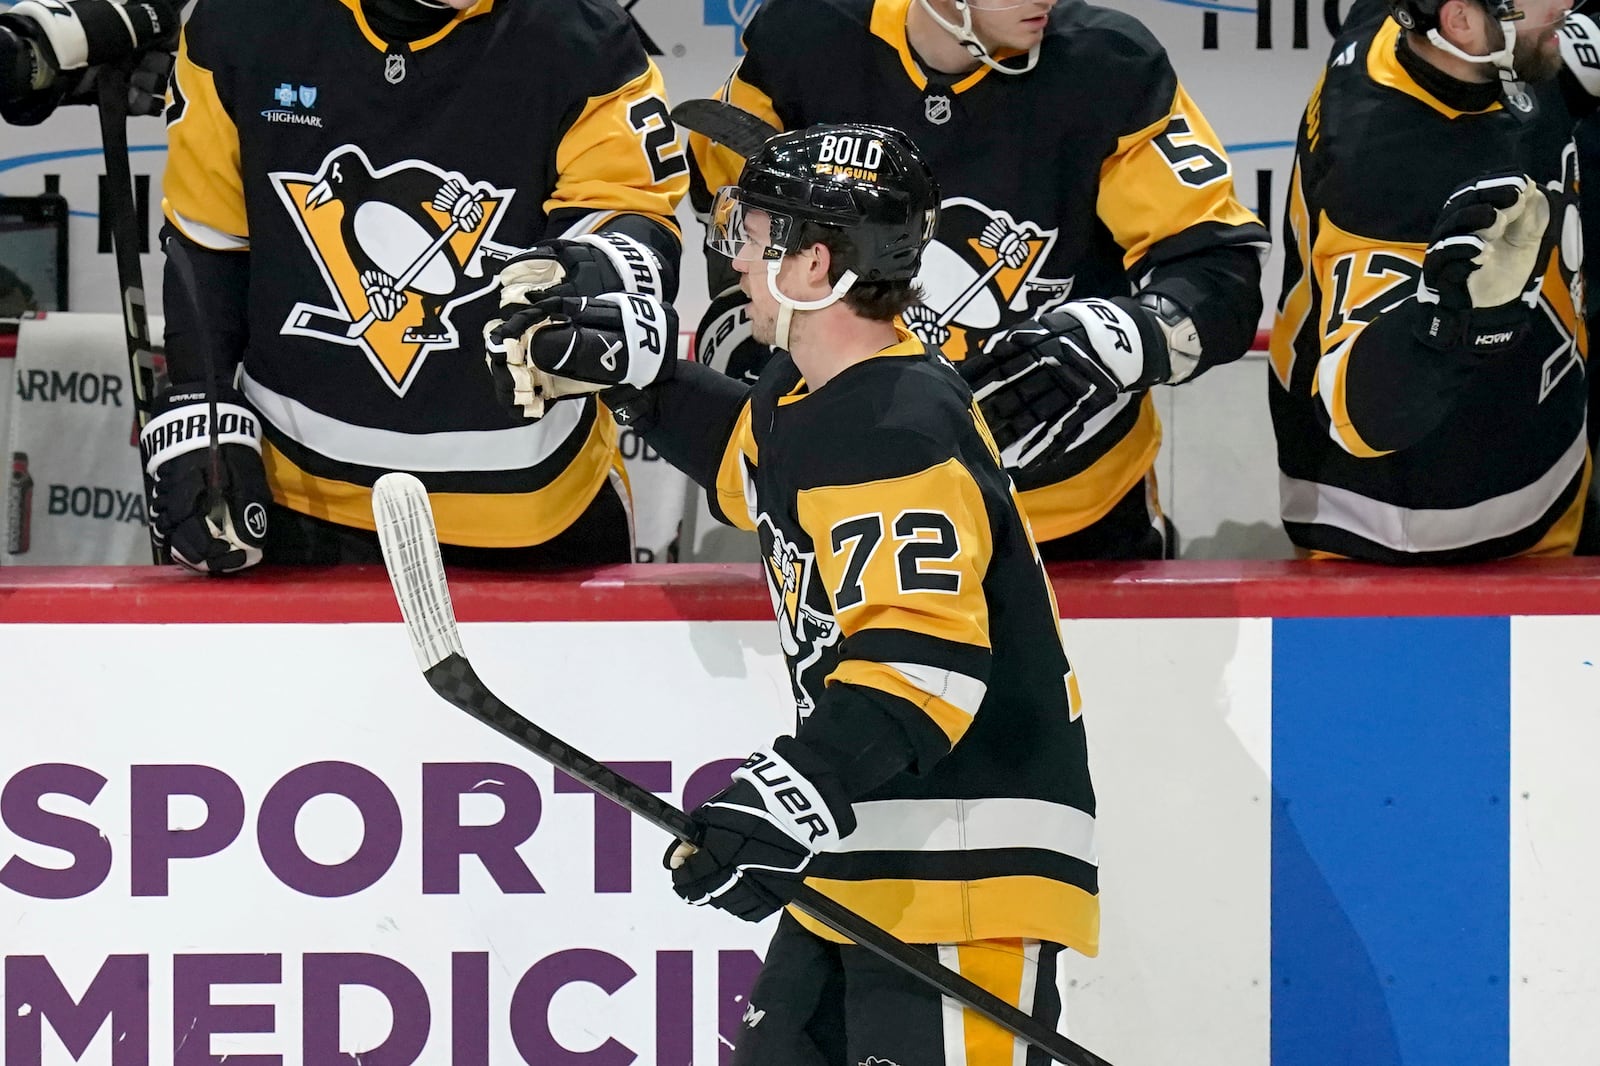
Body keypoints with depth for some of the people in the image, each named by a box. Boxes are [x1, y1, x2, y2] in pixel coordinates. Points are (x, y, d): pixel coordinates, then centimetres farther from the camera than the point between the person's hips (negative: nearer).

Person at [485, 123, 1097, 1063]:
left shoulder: (900, 433, -23)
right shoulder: (814, 388, 9)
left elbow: (920, 662, -32)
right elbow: (751, 459, 34)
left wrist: (794, 793, -39)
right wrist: (634, 368, 25)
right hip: (870, 845, 11)